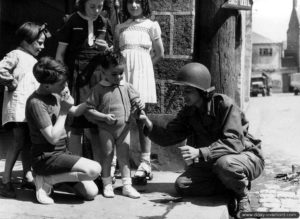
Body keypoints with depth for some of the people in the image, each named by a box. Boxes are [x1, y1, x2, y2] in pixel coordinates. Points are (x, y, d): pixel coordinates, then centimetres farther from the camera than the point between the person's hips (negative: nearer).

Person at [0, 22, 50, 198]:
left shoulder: (33, 60, 22)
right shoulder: (16, 55, -4)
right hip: (18, 105, -8)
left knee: (28, 143, 11)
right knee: (19, 142, -11)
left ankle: (27, 176, 20)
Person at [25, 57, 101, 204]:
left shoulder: (55, 95, 6)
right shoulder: (36, 102, -19)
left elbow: (76, 112, 19)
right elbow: (53, 138, -22)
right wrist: (63, 111, -17)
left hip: (62, 152, 8)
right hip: (46, 157, -8)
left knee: (91, 192, -3)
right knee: (94, 169, -23)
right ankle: (46, 180, -9)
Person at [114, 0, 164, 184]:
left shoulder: (151, 25, 10)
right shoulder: (120, 28, 18)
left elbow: (160, 54, 12)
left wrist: (143, 66, 6)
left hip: (142, 72, -2)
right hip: (122, 73, 3)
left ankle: (145, 162, -7)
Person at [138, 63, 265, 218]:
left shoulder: (224, 104, -22)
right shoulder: (188, 112, -1)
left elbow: (233, 142, -32)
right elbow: (167, 137, -4)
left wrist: (200, 153, -43)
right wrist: (149, 125, -25)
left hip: (246, 155, -6)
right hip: (211, 163, 6)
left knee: (224, 163, -40)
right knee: (182, 185, -12)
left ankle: (242, 195, -8)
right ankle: (233, 187, -4)